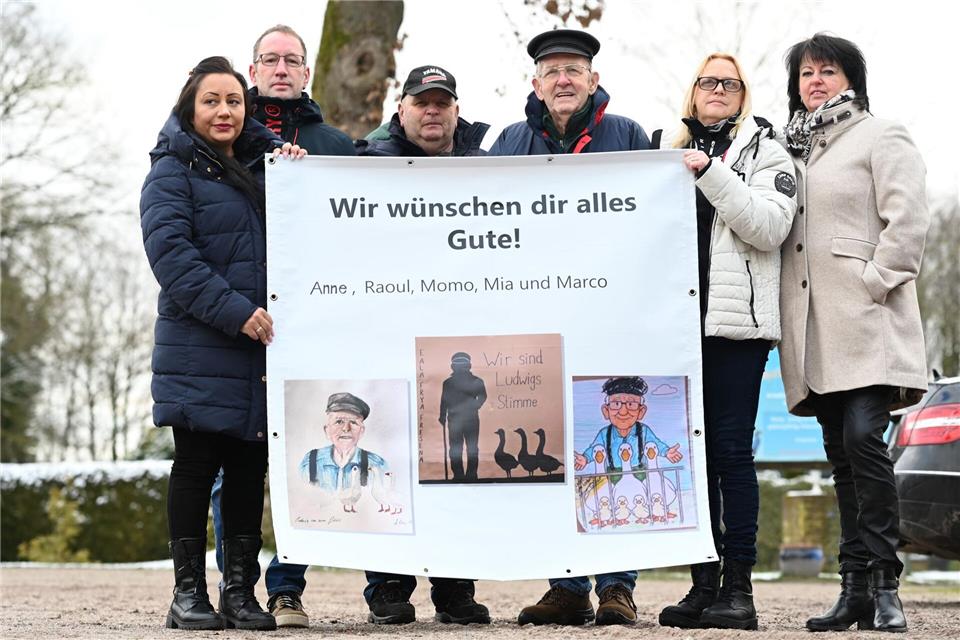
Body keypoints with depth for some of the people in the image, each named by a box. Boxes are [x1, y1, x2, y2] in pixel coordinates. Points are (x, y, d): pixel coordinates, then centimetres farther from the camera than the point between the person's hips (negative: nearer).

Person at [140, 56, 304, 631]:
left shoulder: (264, 163, 18)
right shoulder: (173, 171, 1)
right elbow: (171, 251, -12)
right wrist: (232, 310, -20)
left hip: (262, 347, 5)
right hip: (201, 350, -5)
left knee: (250, 468, 5)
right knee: (196, 465, -1)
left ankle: (241, 590, 12)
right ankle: (189, 591, 6)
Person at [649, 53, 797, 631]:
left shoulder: (764, 149, 5)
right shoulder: (666, 147, 18)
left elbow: (770, 226, -10)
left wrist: (711, 174, -15)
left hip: (737, 321, -5)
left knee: (731, 449, -7)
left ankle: (739, 587, -4)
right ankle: (704, 582, 9)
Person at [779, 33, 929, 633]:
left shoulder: (880, 136, 2)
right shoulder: (795, 149, 22)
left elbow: (907, 219, -9)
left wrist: (875, 281, -15)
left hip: (867, 323, -7)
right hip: (815, 330, 7)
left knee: (863, 438, -18)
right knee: (841, 452, 5)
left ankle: (884, 583, -13)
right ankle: (856, 588, 6)